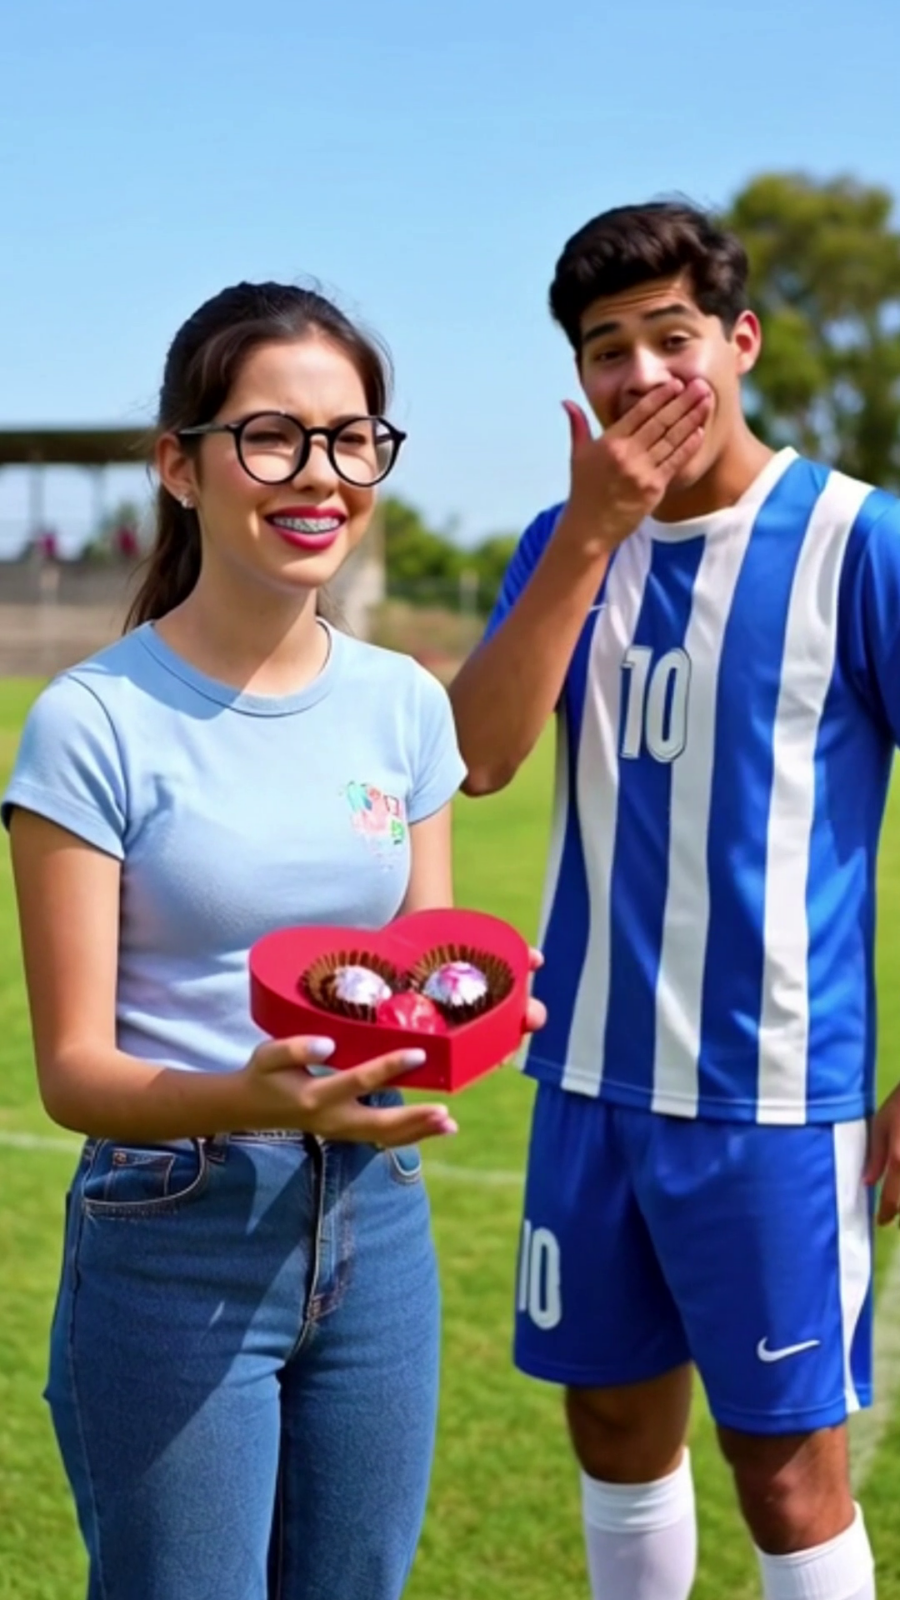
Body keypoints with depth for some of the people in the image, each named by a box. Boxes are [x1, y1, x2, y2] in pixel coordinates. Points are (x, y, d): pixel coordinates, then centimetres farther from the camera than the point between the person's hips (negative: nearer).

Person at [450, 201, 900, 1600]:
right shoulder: (566, 544, 6)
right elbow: (475, 759, -9)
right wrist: (593, 528, -16)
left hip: (773, 1093, -5)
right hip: (591, 1075, 5)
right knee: (615, 1423, 17)